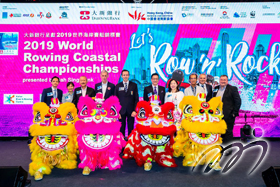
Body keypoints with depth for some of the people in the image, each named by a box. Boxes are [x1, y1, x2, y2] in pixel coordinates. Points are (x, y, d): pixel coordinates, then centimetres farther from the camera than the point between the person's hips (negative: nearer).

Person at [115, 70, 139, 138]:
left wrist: (135, 110, -6)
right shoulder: (118, 86, 8)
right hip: (121, 111, 0)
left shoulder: (134, 85, 6)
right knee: (121, 129, 3)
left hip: (131, 111, 0)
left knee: (131, 129, 4)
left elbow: (136, 99, 3)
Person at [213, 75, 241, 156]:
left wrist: (234, 113, -11)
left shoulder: (232, 89, -3)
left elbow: (238, 101, -7)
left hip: (228, 116, -5)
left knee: (228, 132, 3)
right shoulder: (216, 89, 12)